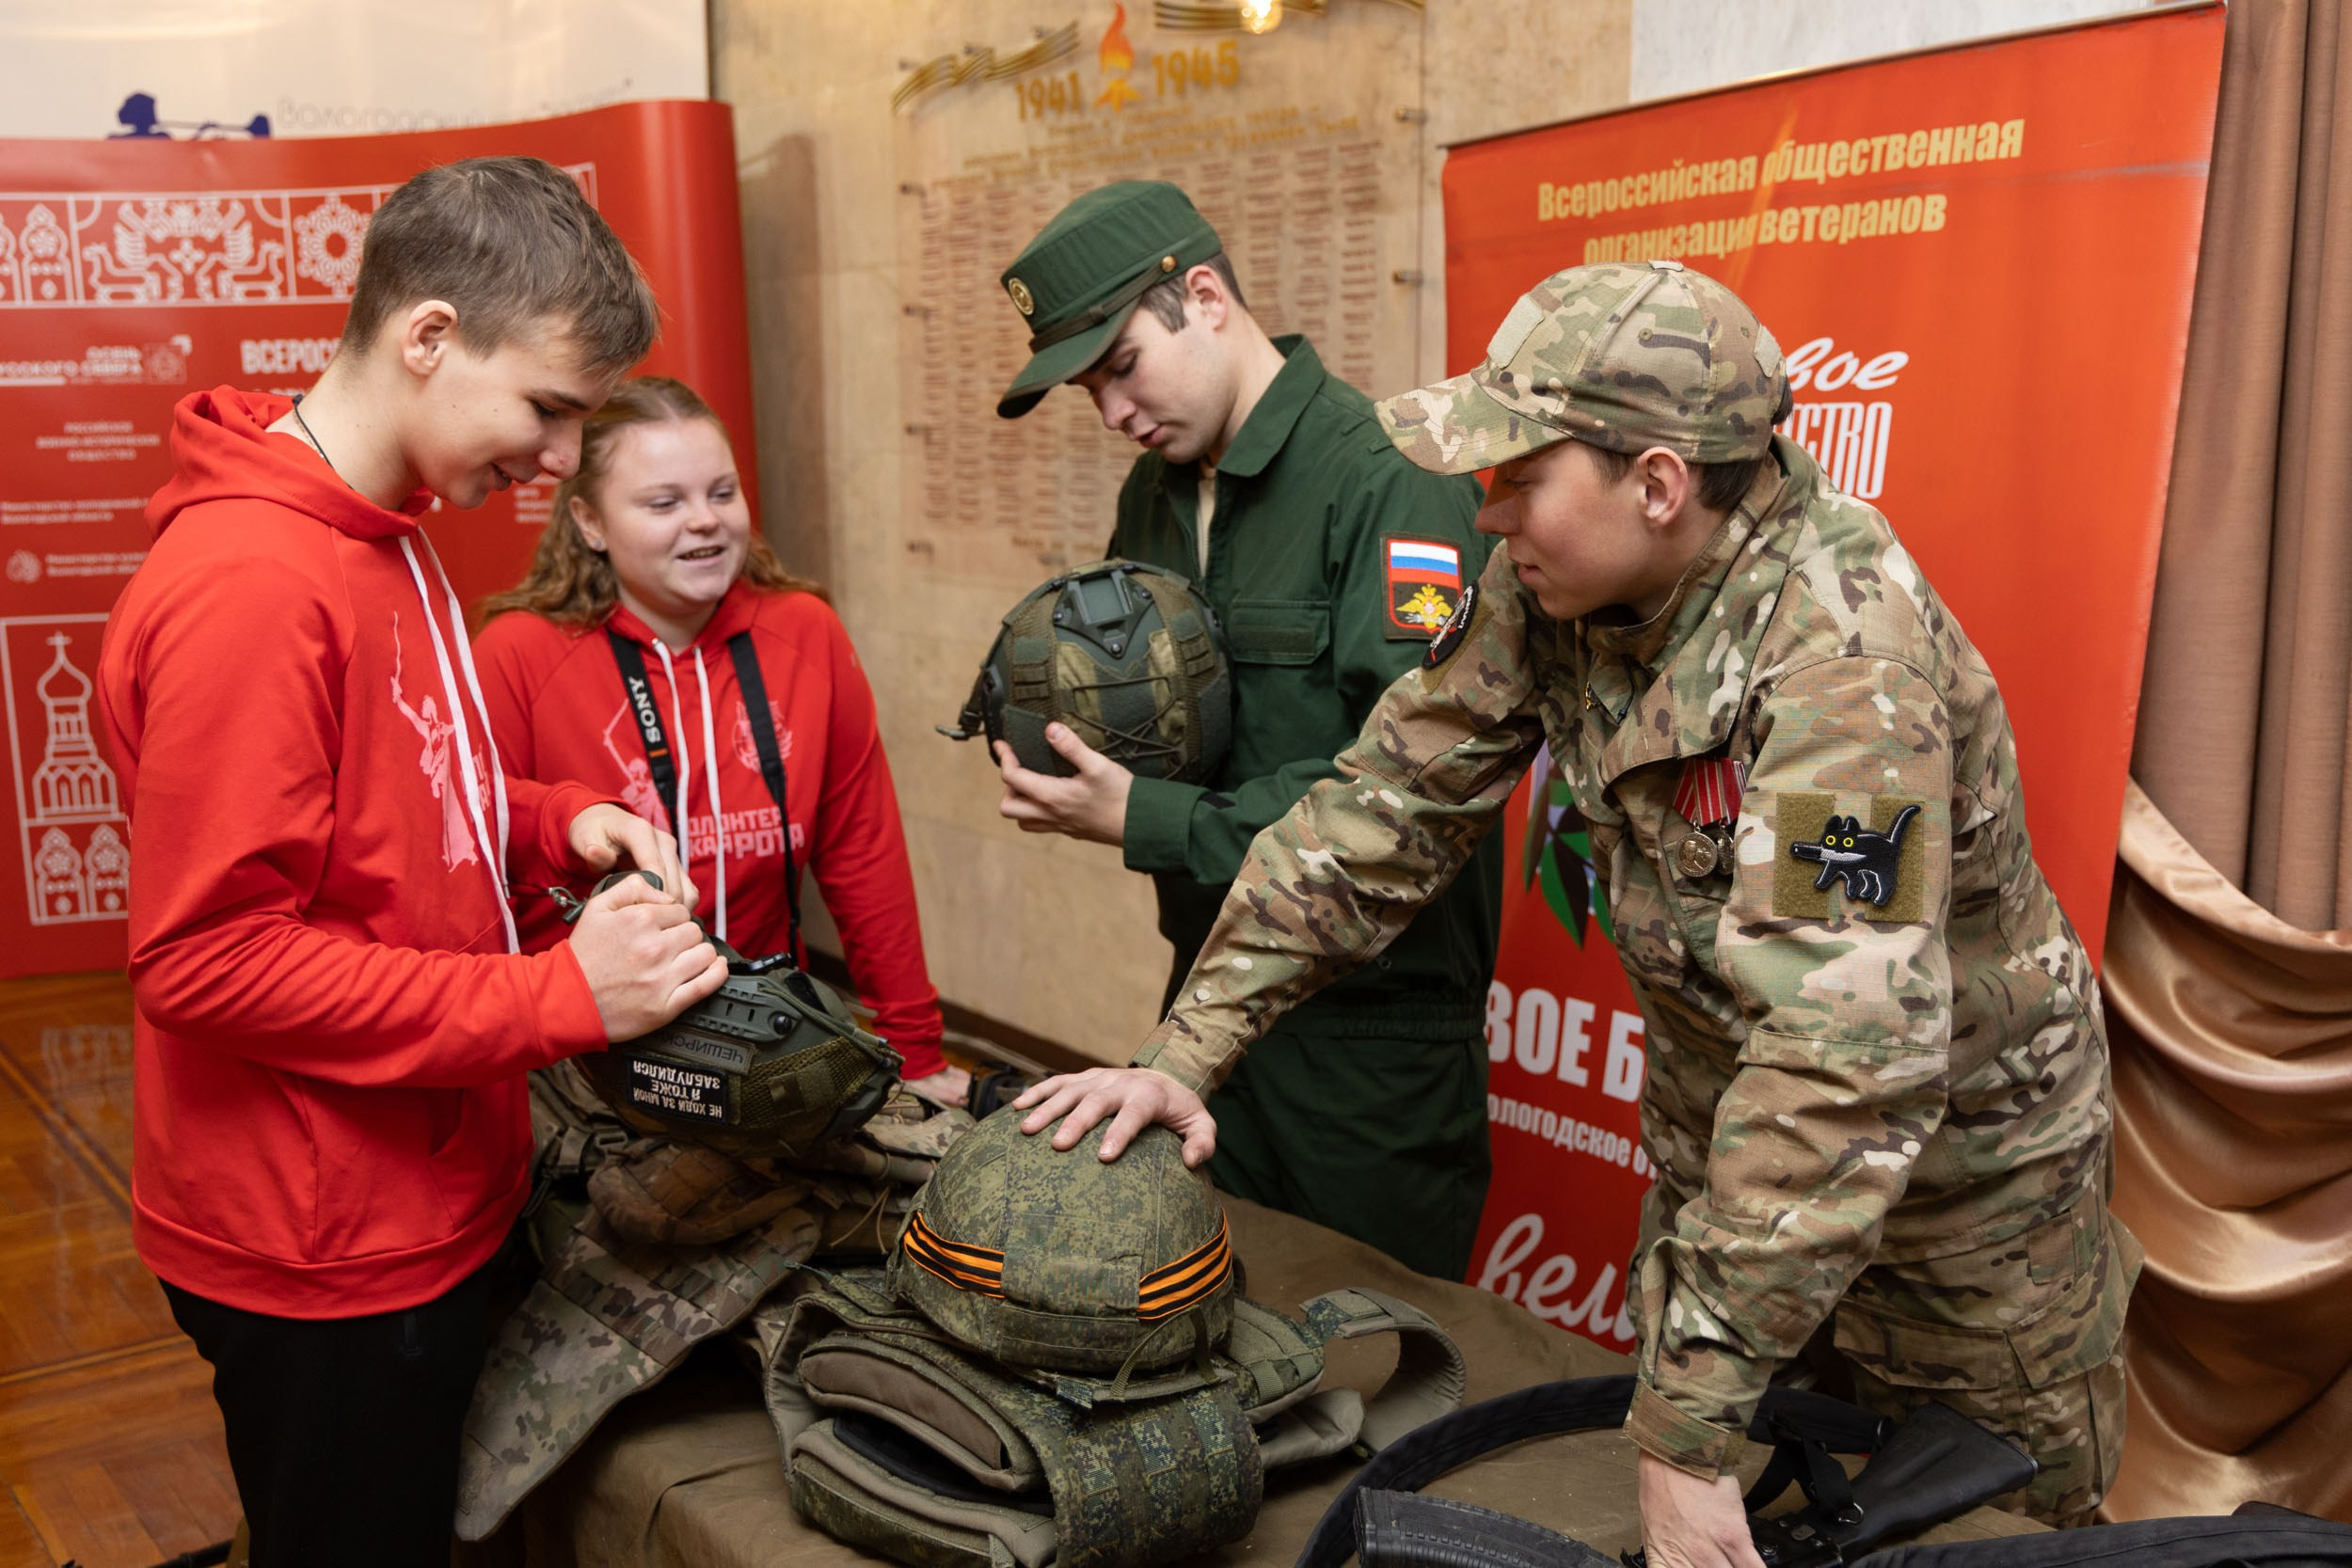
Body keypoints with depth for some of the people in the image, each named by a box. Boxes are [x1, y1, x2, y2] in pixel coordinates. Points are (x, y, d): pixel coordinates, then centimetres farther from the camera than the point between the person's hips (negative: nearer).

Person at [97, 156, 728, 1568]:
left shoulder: (388, 541, 7)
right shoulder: (245, 583, -24)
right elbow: (209, 956, -25)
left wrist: (560, 826, -1)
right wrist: (561, 996, -24)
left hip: (423, 1209, 9)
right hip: (318, 1255, -9)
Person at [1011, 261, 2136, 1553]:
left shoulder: (1845, 654, -34)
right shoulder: (1550, 591, -14)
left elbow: (1841, 1064, -39)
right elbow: (1390, 807, -8)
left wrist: (1691, 1432, -38)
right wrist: (1185, 1051, -15)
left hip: (1960, 1150, -5)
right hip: (1720, 1137, 6)